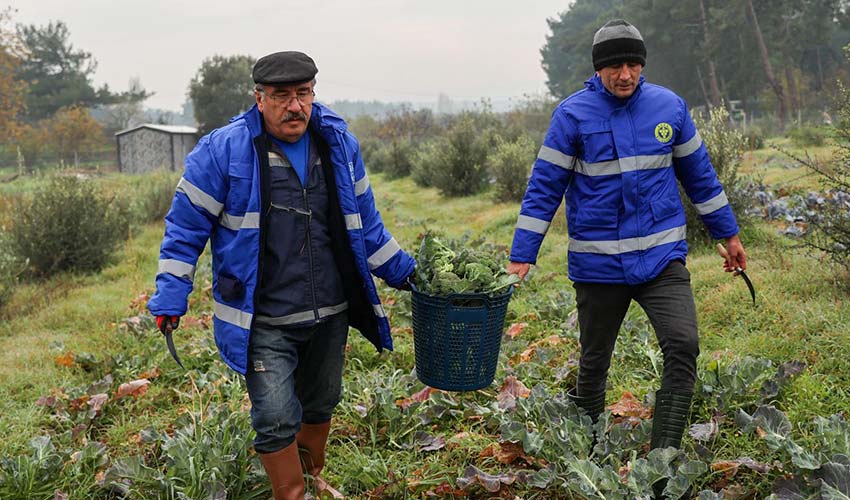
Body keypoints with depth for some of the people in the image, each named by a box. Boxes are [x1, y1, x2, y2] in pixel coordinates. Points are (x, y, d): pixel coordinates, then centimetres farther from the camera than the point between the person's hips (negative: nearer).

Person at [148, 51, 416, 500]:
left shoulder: (339, 144, 2)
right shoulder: (223, 150, -12)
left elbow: (365, 223, 14)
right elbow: (186, 225, -6)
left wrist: (404, 272, 13)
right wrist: (170, 298, -9)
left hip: (329, 314, 5)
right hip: (264, 323, -5)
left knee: (320, 405, 20)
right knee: (277, 420, -9)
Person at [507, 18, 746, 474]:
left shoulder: (669, 106, 2)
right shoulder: (573, 114, -7)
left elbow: (699, 174, 13)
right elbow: (544, 187, -6)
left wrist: (728, 234, 18)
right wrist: (521, 257, -11)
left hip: (662, 257, 2)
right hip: (597, 263, -1)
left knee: (683, 346, -15)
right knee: (594, 361, 12)